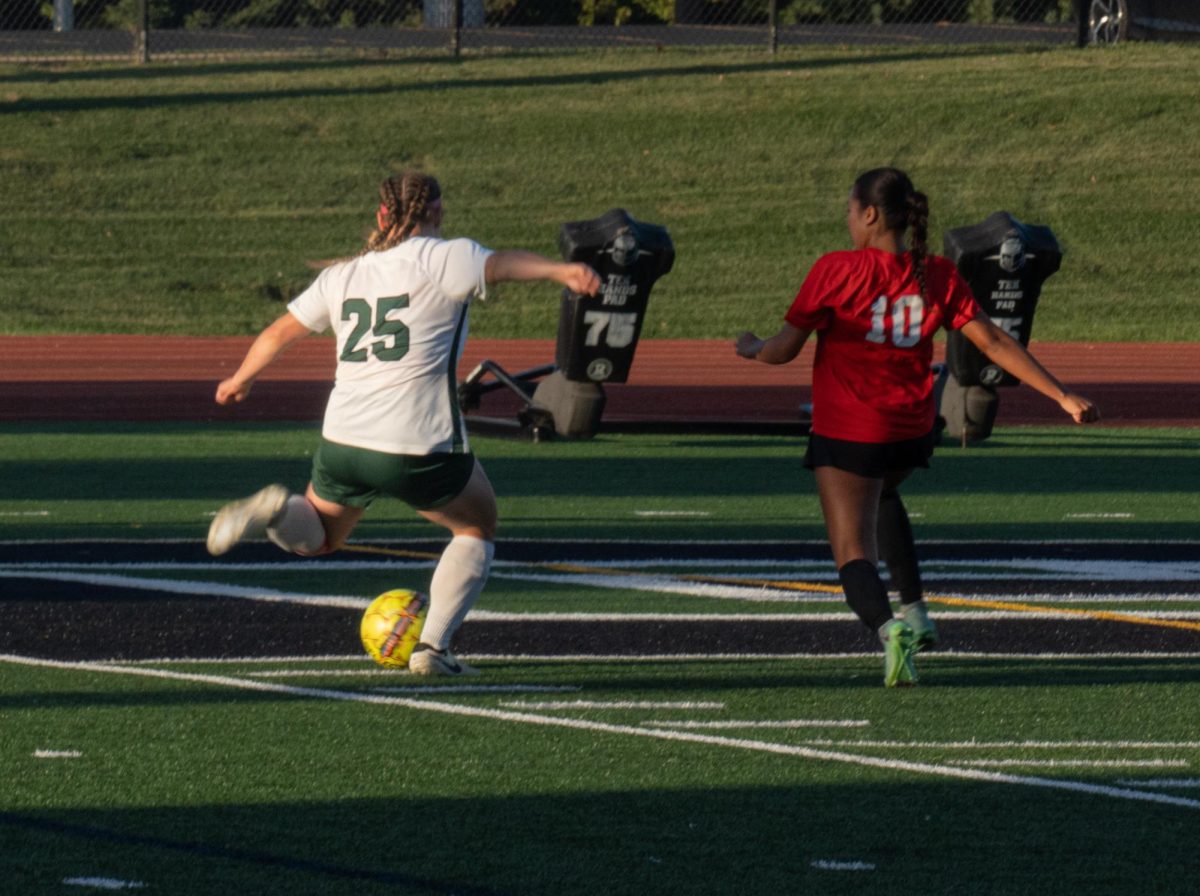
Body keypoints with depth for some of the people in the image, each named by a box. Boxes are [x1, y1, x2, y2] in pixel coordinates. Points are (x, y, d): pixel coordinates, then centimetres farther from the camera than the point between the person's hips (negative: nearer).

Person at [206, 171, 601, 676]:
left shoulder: (342, 276, 13)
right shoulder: (441, 259, -4)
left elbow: (278, 335, 22)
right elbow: (501, 265, -24)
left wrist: (239, 381, 39)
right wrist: (559, 270, -40)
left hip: (341, 443, 5)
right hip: (420, 450, -5)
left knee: (317, 536, 29)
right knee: (477, 527, 21)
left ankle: (278, 510, -5)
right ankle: (434, 647, 8)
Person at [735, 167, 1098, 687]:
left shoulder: (837, 272, -13)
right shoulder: (937, 277, -2)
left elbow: (784, 350, -8)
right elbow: (993, 342, -6)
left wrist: (752, 349, 16)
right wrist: (1063, 397, -4)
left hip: (847, 432, -5)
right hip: (912, 430, 5)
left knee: (855, 555, -4)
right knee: (881, 494, 37)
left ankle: (888, 628, -35)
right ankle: (914, 610, 29)